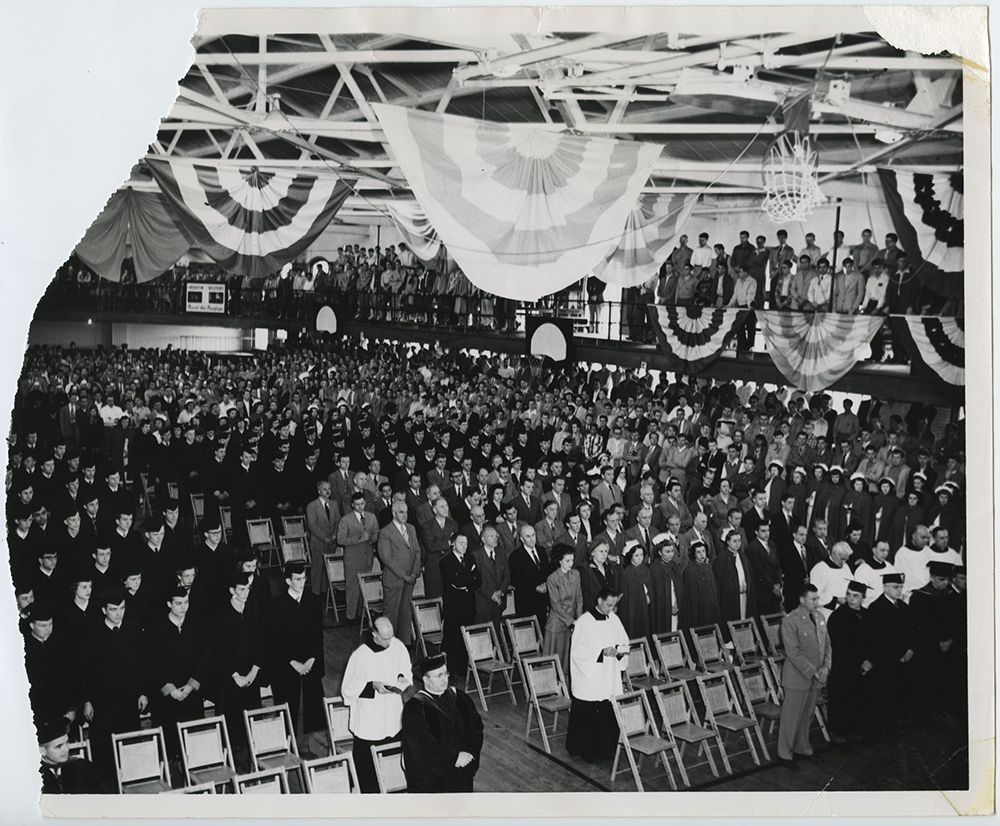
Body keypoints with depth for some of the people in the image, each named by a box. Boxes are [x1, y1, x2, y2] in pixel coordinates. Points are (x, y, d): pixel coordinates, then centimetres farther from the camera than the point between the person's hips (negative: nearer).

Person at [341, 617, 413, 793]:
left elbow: (406, 669, 10)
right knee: (367, 760, 5)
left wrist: (402, 677, -11)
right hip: (369, 721, -4)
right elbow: (348, 688, -14)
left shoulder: (398, 646, -7)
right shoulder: (360, 655, -21)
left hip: (393, 717, 4)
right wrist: (372, 685, -27)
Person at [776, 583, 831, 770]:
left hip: (816, 677, 7)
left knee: (807, 717, 17)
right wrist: (813, 671, -18)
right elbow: (793, 652, -18)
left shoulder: (819, 617, 7)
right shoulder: (790, 621, -16)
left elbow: (827, 644, 12)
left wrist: (826, 666, -3)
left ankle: (803, 749, 31)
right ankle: (785, 754, 14)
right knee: (791, 717, 3)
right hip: (798, 678, -6)